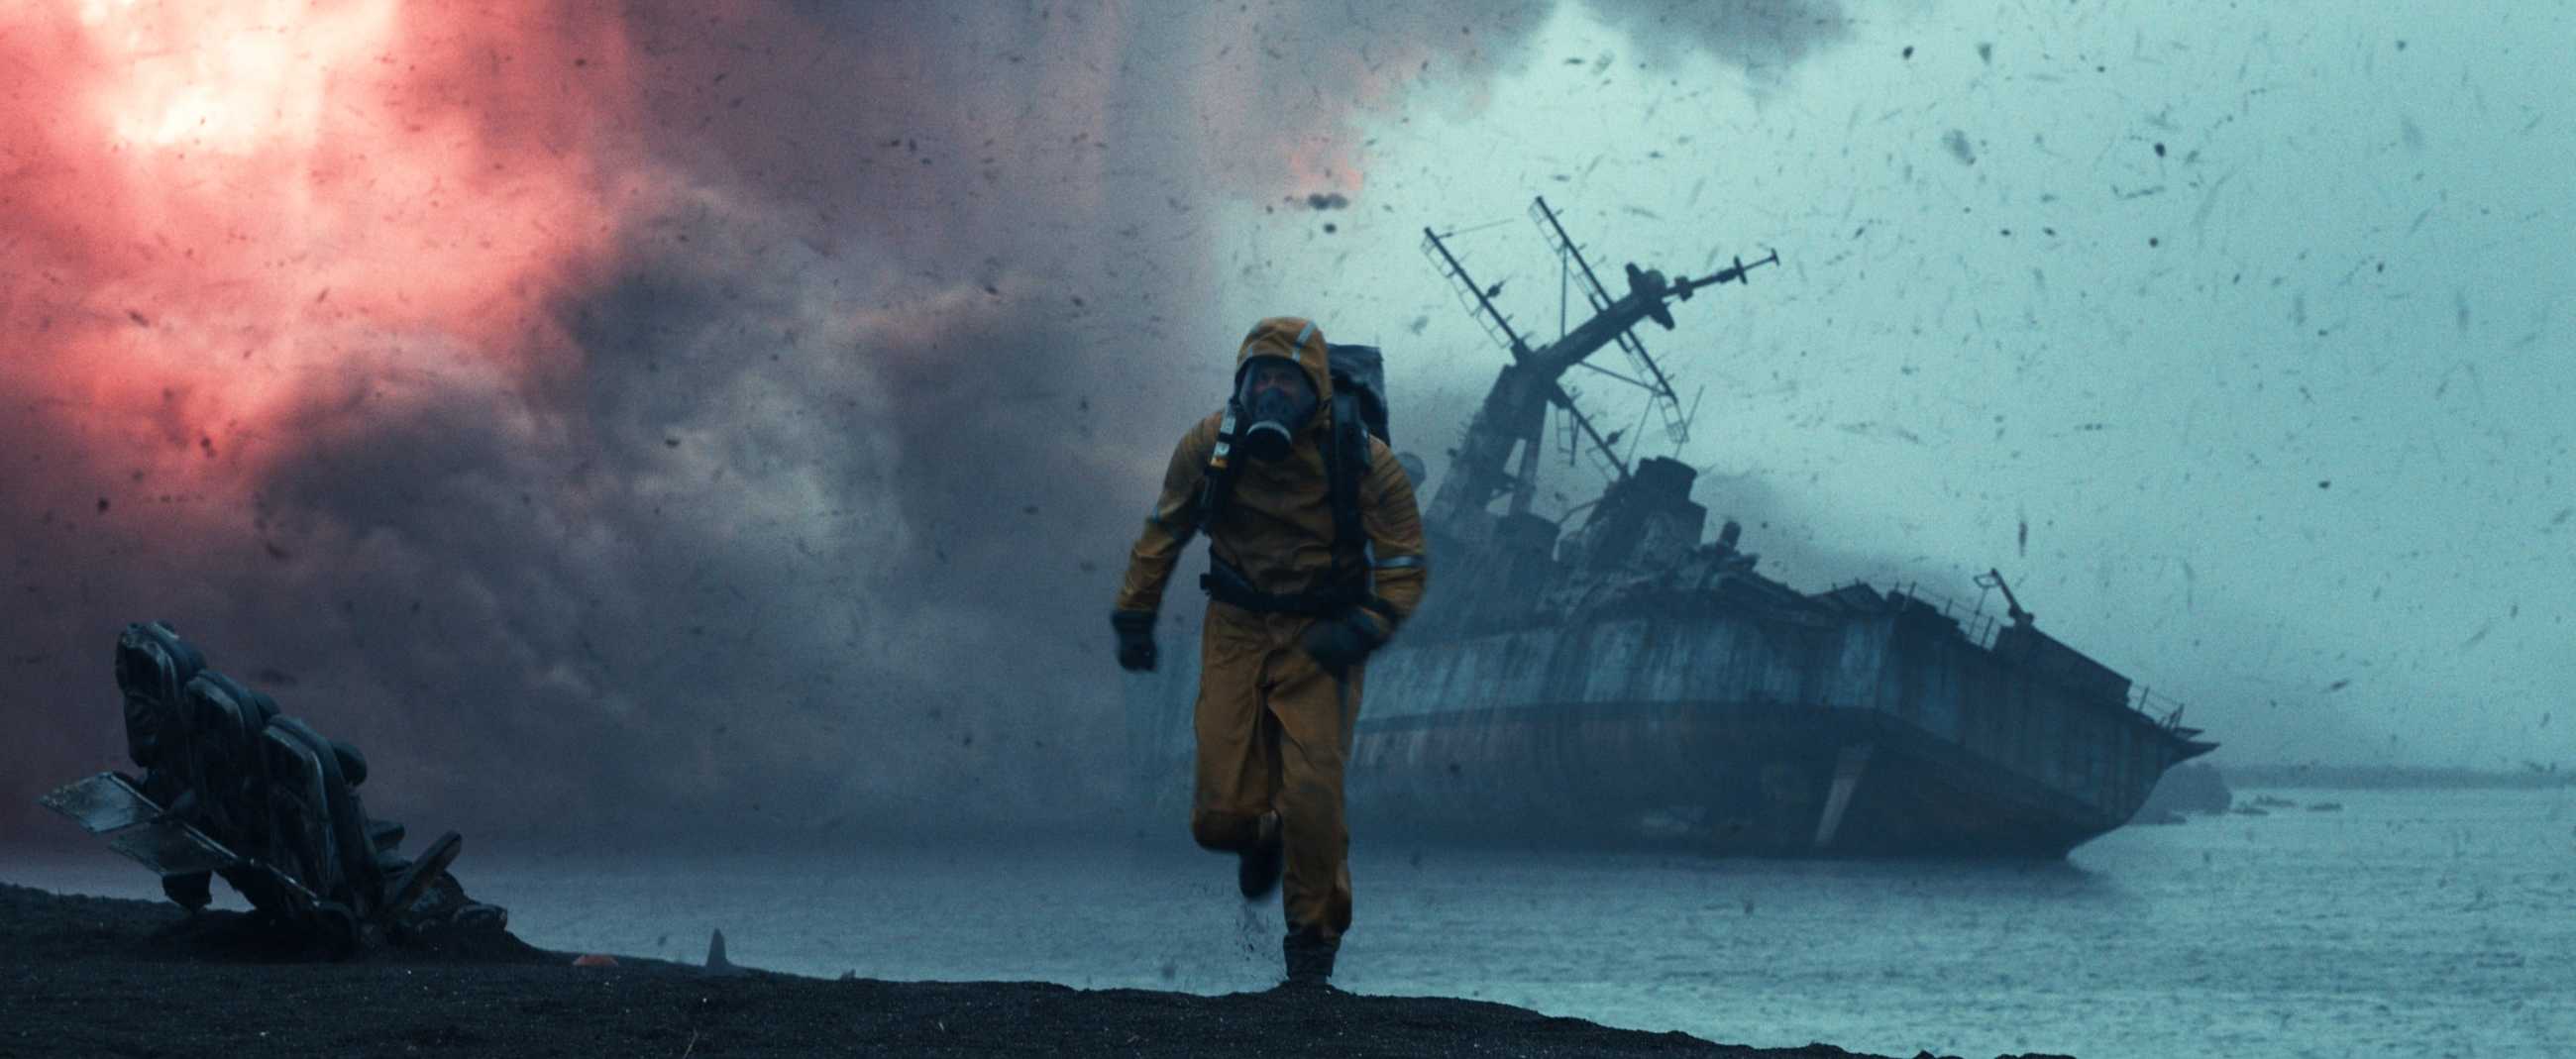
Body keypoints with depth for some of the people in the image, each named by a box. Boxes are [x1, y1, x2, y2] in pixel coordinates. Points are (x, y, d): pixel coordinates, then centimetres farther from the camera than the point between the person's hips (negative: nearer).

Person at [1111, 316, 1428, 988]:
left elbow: (1405, 569, -10)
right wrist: (1135, 616, 9)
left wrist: (1361, 631, -26)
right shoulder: (1211, 446, -10)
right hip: (1236, 633, 2)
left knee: (1312, 796, -15)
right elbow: (1165, 530, 7)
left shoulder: (1364, 461, -17)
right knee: (1221, 817, -5)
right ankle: (1263, 836, 34)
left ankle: (1315, 933, 11)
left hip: (1319, 641, -2)